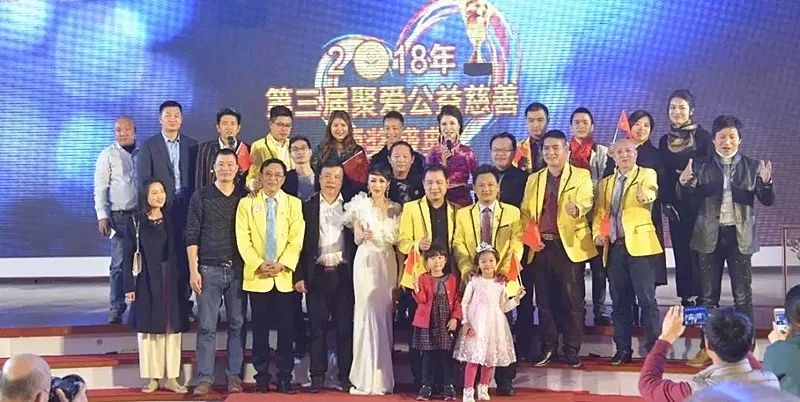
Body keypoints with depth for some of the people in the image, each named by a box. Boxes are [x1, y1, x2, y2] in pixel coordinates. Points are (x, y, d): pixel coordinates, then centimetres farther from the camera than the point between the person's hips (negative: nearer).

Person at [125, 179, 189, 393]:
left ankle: (171, 377, 8)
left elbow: (179, 253, 8)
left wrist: (184, 283, 3)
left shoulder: (171, 221, 8)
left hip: (171, 282, 2)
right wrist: (130, 286, -7)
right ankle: (152, 377, 8)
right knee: (148, 329, 1)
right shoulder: (136, 222, 1)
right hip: (146, 283, -2)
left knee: (172, 329, 2)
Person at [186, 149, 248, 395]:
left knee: (237, 325, 5)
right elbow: (192, 235, 1)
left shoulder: (245, 196, 8)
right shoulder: (201, 196, 3)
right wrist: (193, 270, -5)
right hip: (209, 269, -2)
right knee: (207, 326, -1)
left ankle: (234, 376, 12)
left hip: (238, 270, 2)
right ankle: (205, 378, 5)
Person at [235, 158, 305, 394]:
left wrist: (282, 264, -13)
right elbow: (243, 239, 0)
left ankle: (285, 378, 7)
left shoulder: (294, 204, 8)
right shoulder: (247, 203, 7)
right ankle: (262, 377, 11)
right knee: (260, 329, 4)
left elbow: (296, 240, 0)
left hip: (285, 276, 0)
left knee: (286, 329, 0)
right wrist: (259, 265, -12)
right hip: (256, 276, 0)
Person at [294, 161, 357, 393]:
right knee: (318, 328, 2)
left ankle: (345, 376, 8)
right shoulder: (307, 207, 7)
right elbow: (301, 243, 5)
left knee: (345, 327, 2)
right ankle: (317, 376, 8)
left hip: (344, 275, 0)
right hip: (316, 274, 0)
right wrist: (299, 276, -2)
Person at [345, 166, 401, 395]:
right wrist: (362, 235, -23)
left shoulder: (396, 209, 9)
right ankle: (367, 378, -2)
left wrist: (399, 277, 4)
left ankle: (382, 377, 6)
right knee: (368, 312, -7)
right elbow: (357, 239, 2)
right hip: (366, 262, -2)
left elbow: (399, 243, 9)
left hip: (387, 263, 2)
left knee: (384, 315, -1)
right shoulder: (360, 206, 4)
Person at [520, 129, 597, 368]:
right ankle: (548, 348, 17)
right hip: (540, 247, 4)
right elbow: (525, 211, 14)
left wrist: (577, 209, -36)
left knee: (572, 299, -2)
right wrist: (529, 235, -4)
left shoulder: (581, 176, 5)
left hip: (569, 246, -3)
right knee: (544, 300, 6)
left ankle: (572, 350, 7)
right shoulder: (533, 179, 17)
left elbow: (586, 201, -12)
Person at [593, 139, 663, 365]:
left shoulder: (647, 175, 3)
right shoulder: (605, 183, 18)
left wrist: (645, 195, -43)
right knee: (619, 302, 8)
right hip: (614, 247, 5)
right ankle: (623, 349, 15)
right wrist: (597, 233, -1)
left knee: (646, 300, -6)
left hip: (639, 244, -5)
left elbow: (651, 192, -19)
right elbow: (599, 213, 18)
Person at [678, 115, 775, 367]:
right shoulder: (701, 166, 3)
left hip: (740, 236, -1)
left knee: (743, 295, 4)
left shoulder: (753, 167, 3)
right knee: (708, 295, 7)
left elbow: (767, 201, -2)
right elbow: (685, 198, -2)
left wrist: (766, 182, -23)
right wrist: (684, 182, -24)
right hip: (710, 237, 1)